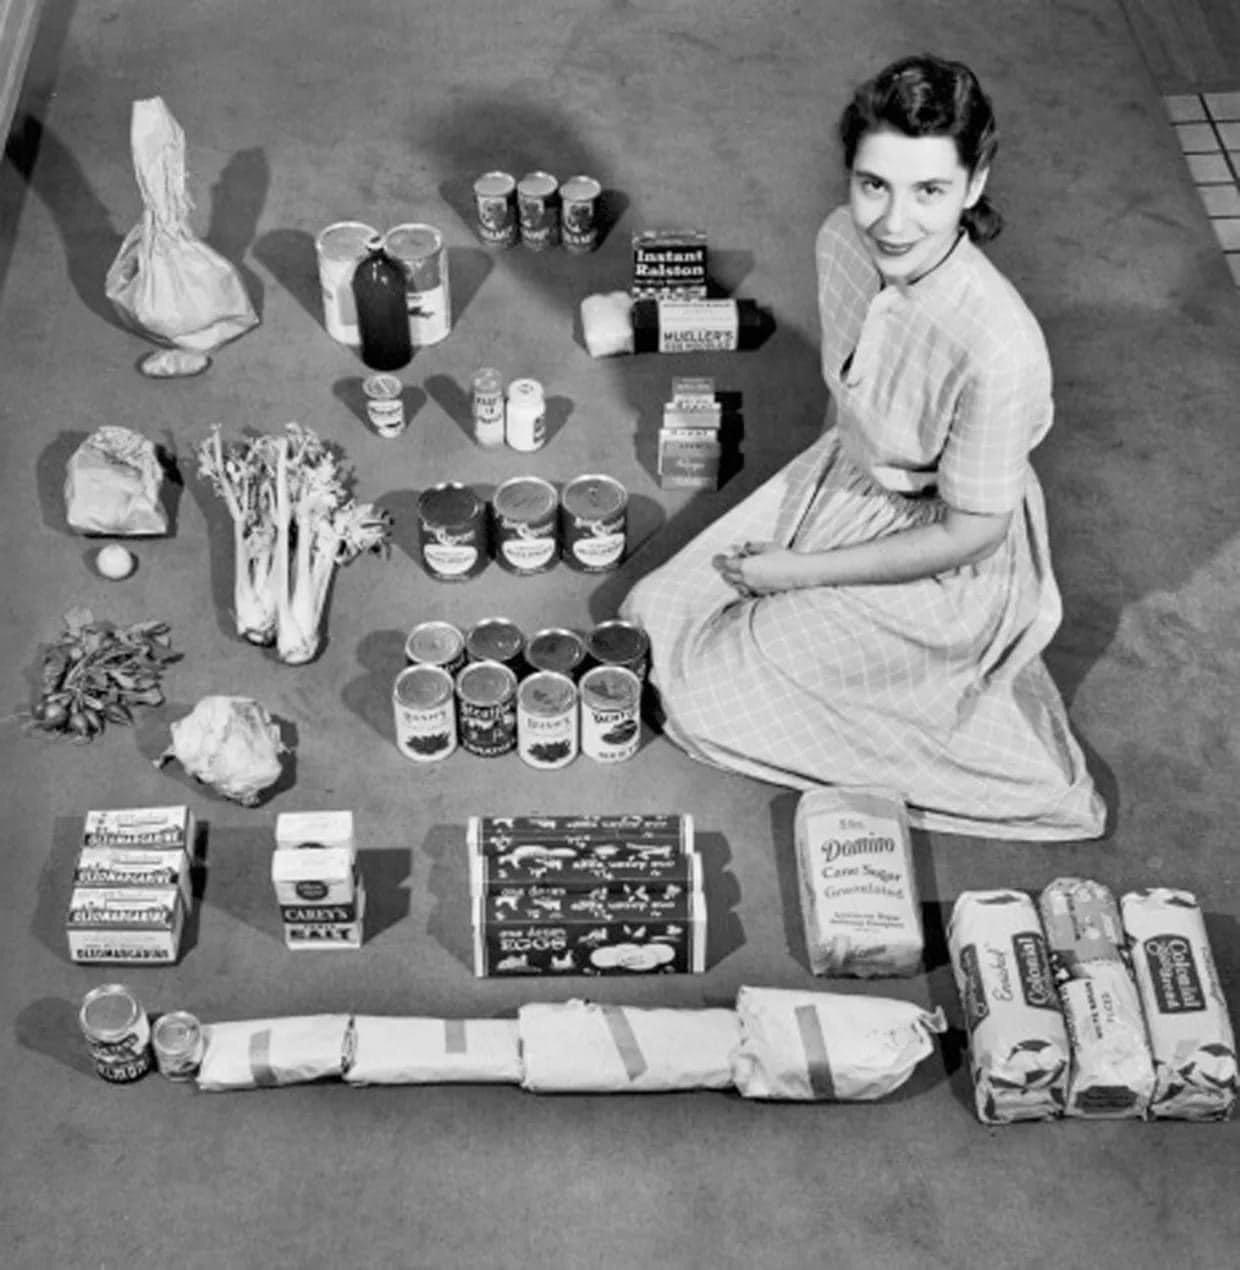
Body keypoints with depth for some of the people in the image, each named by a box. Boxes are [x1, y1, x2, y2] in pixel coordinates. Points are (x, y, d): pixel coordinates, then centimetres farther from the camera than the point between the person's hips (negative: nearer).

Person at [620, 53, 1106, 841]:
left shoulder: (998, 348, -37)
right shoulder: (843, 241, -17)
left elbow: (969, 535, -24)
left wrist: (801, 573, -17)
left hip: (937, 569, -7)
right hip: (842, 480, 7)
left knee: (705, 696, -3)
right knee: (653, 615, 9)